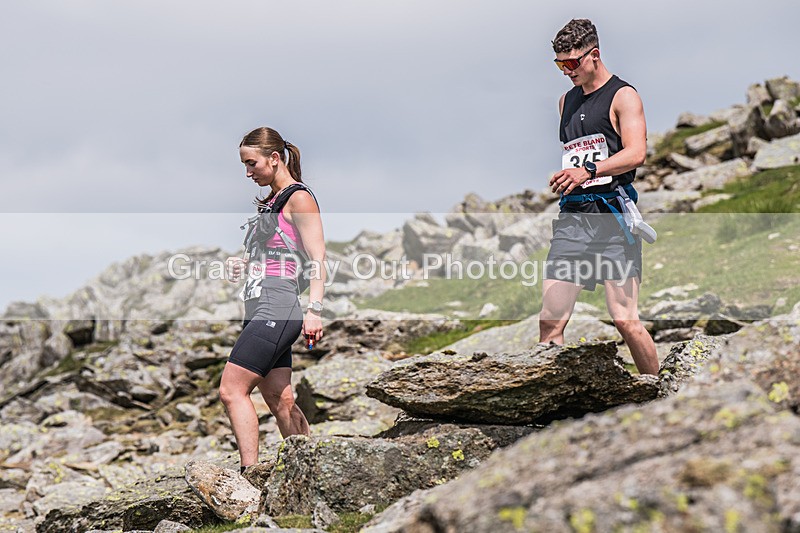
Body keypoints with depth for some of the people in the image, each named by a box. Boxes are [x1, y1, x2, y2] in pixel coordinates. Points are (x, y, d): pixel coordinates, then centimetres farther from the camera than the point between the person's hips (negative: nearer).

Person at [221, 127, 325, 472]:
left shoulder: (298, 198, -6)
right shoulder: (271, 200, 20)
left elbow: (317, 257, -13)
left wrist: (314, 309, -22)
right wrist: (242, 265, 10)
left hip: (278, 305, -9)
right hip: (260, 307, 9)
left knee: (232, 390, -14)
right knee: (280, 400, 8)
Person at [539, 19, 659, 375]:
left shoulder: (623, 96, 0)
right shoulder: (566, 101, 22)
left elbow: (636, 153, -14)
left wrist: (588, 171, -27)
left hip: (612, 215, -6)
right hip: (572, 215, 6)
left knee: (624, 320, -10)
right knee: (550, 321, -5)